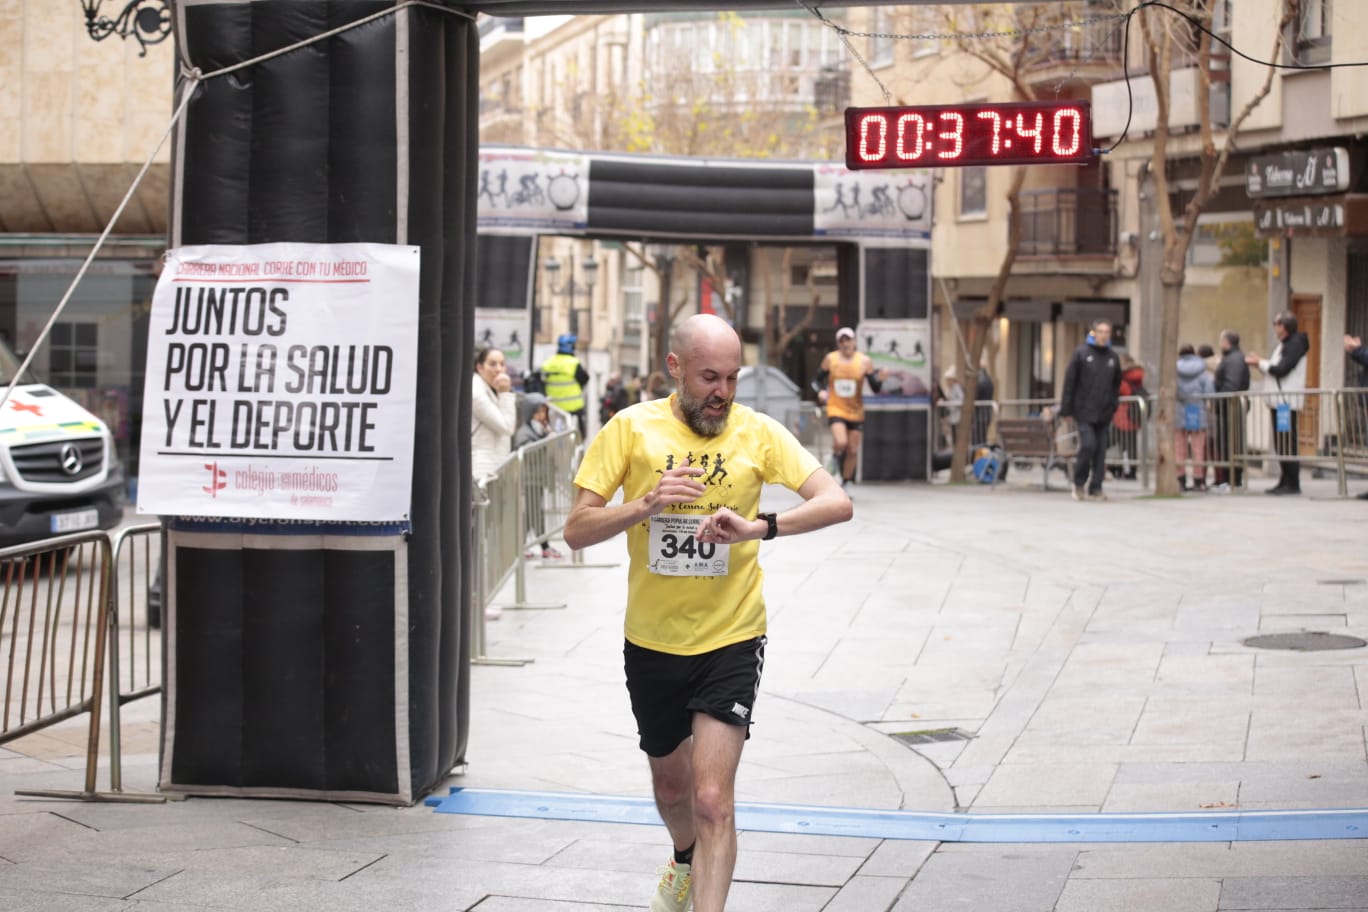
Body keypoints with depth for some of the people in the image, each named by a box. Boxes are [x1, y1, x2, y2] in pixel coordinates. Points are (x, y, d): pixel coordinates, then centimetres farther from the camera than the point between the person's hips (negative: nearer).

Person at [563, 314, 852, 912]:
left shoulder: (757, 432, -8)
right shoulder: (632, 429, -6)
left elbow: (837, 503, -16)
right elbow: (576, 530, -8)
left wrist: (760, 527, -32)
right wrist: (645, 504, -26)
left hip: (730, 642, -2)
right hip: (652, 642, 2)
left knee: (712, 799, -16)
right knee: (671, 782, 24)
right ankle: (686, 863, 55)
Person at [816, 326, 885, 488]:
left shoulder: (865, 361, -5)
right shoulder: (830, 359, -4)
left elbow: (875, 388, -6)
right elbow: (820, 377, 13)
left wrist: (880, 378, -26)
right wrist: (821, 390, -6)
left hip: (856, 412, 2)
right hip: (836, 409, -2)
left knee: (853, 451, 6)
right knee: (841, 442, -25)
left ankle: (846, 484, 24)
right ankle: (835, 457, 10)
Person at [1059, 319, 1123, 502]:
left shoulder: (1112, 357, 10)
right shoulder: (1081, 353, -2)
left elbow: (1116, 384, 19)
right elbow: (1070, 382, -2)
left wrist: (1114, 404, 7)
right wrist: (1066, 409, -5)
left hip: (1104, 413, 4)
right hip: (1084, 411, -4)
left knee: (1100, 451, 2)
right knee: (1088, 445, -14)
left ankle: (1095, 488, 8)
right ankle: (1079, 483, 6)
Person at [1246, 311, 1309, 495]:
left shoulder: (1295, 344, -10)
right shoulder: (1284, 345, 20)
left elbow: (1282, 369, -18)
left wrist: (1261, 363, -6)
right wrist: (1260, 364, 7)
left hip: (1287, 402, -10)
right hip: (1279, 402, 10)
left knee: (1287, 445, -10)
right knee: (1280, 444, 11)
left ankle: (1293, 484, -9)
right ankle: (1284, 482, 15)